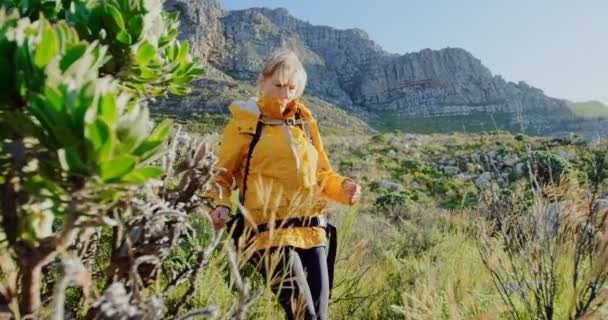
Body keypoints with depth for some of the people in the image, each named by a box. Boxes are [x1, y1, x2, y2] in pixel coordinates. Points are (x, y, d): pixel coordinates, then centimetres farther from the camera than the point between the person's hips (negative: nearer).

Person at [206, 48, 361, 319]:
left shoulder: (305, 122, 15)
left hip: (311, 231, 5)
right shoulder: (244, 122, 2)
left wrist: (342, 187, 2)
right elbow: (221, 174, 6)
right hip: (272, 233, -5)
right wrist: (219, 205, -14)